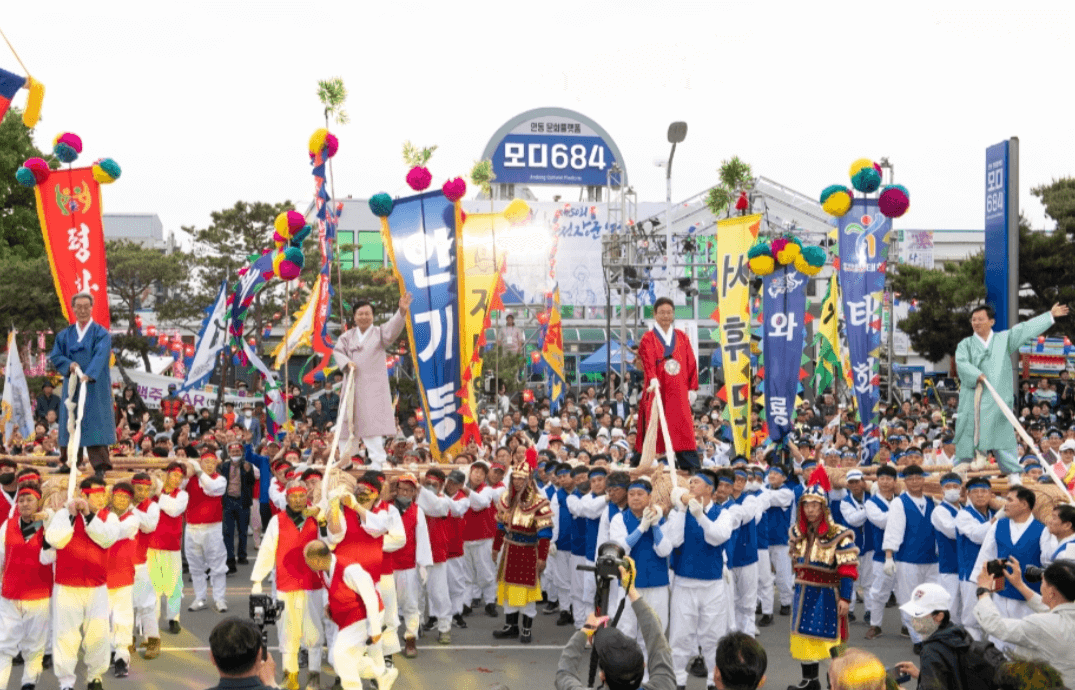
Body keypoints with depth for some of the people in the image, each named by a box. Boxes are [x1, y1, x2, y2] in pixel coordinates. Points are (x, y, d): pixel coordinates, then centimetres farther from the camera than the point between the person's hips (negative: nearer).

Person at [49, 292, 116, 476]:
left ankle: (100, 466, -9)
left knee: (95, 424, -9)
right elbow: (55, 356, 9)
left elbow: (100, 355, -17)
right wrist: (68, 364, -13)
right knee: (70, 424, 6)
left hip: (95, 386, -4)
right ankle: (68, 462, 14)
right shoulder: (65, 335, 12)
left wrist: (88, 374, -35)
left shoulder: (101, 334, -2)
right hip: (72, 385, 4)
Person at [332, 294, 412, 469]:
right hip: (352, 386, 4)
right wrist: (347, 362, -20)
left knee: (372, 423, -13)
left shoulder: (379, 333, 3)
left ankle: (377, 461, -14)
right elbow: (337, 351, 2)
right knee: (348, 422, 10)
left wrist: (402, 311, -35)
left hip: (373, 386, -3)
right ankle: (345, 458, 23)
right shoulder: (347, 336, 12)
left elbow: (392, 330, -16)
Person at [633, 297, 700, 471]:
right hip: (657, 392, -2)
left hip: (679, 393, 2)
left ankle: (692, 468, -6)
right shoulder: (648, 339, 4)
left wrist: (692, 388, 4)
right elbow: (648, 362, -12)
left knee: (684, 430, -3)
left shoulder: (682, 337, 14)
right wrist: (653, 379, -31)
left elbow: (691, 364, 12)